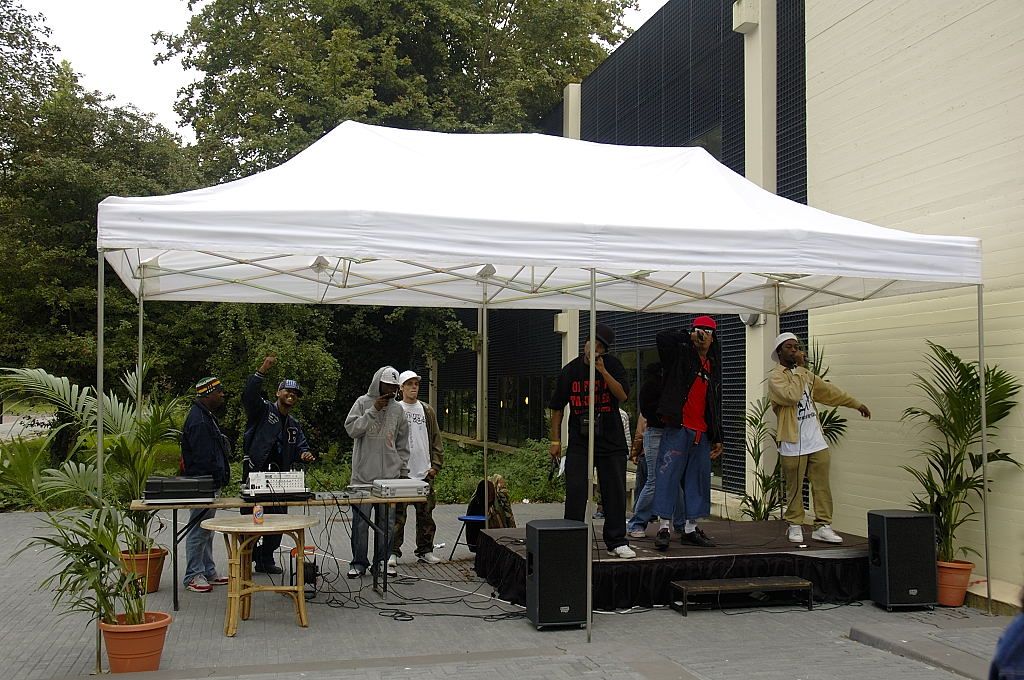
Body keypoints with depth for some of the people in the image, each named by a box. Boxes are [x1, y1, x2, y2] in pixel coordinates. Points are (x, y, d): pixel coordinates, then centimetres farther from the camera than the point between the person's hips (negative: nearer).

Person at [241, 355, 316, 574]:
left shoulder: (294, 425, 22)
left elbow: (301, 446, 19)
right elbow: (249, 396, -16)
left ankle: (266, 559, 20)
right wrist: (262, 372, -28)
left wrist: (304, 454, -6)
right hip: (255, 472, -6)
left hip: (280, 476, 6)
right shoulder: (263, 410, 2)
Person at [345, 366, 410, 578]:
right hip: (363, 476, -3)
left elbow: (402, 444, 15)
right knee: (360, 521, -1)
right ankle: (358, 563, 8)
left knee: (386, 520, 7)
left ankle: (382, 560, 16)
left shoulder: (398, 409, 11)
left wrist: (404, 471, 10)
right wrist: (373, 411, -15)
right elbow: (351, 429, -11)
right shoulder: (363, 403, 1)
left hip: (390, 476, 3)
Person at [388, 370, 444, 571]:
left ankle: (425, 550, 20)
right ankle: (393, 552, 8)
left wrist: (435, 465, 3)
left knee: (426, 514, 10)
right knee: (397, 515, -1)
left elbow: (436, 440, 12)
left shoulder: (427, 411, 10)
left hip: (424, 473, 4)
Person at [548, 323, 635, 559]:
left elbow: (622, 395, -12)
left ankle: (616, 542, 17)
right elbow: (558, 408, 8)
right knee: (575, 493, -4)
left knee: (615, 493, 5)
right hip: (579, 442, 0)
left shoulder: (613, 366, 2)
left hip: (612, 441, 0)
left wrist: (603, 371, -20)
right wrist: (555, 440, 4)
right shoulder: (570, 370, 3)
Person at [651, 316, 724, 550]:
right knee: (668, 475, -7)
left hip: (702, 433, 6)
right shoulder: (681, 355, 2)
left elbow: (716, 406, 21)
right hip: (678, 428, -6)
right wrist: (689, 337, -6)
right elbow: (663, 337, -19)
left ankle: (690, 528, 17)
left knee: (698, 478, 9)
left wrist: (718, 438, 18)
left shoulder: (713, 367, 18)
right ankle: (664, 528, -3)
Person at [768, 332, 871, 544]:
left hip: (816, 440, 6)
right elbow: (792, 396, -25)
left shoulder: (805, 374, 16)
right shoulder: (775, 376, -8)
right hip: (793, 444, -6)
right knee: (795, 488, 2)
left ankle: (823, 526, 6)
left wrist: (856, 404, 26)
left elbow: (829, 391, 24)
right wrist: (799, 368, -16)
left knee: (822, 485, 3)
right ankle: (795, 526, 13)